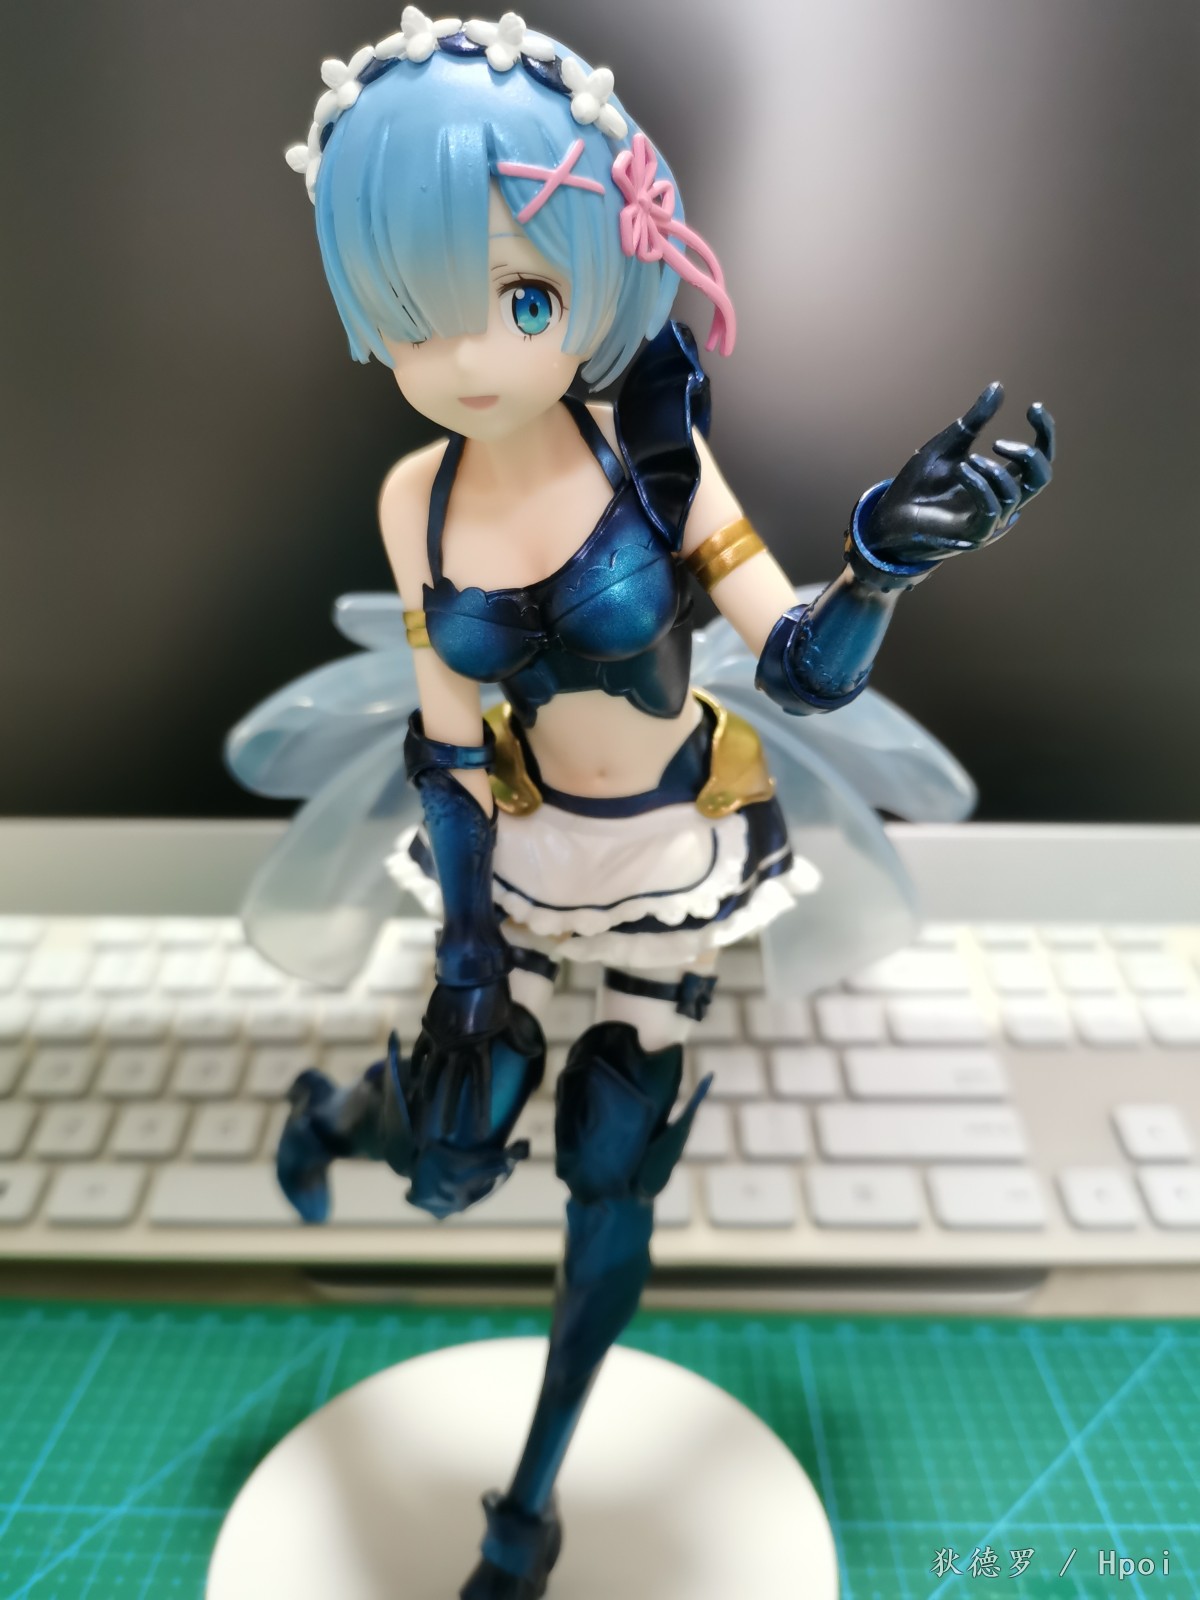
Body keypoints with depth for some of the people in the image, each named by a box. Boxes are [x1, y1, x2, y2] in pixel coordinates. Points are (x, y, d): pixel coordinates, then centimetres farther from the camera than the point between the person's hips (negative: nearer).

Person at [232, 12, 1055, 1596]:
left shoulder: (653, 456, -18)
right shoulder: (418, 501, -10)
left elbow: (806, 671, -18)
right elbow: (446, 738, -5)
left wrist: (881, 565, -39)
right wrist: (464, 948, -9)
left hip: (676, 856, -1)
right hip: (521, 850, 1)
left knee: (614, 1178, 9)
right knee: (453, 1162, 4)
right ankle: (334, 1107, 44)